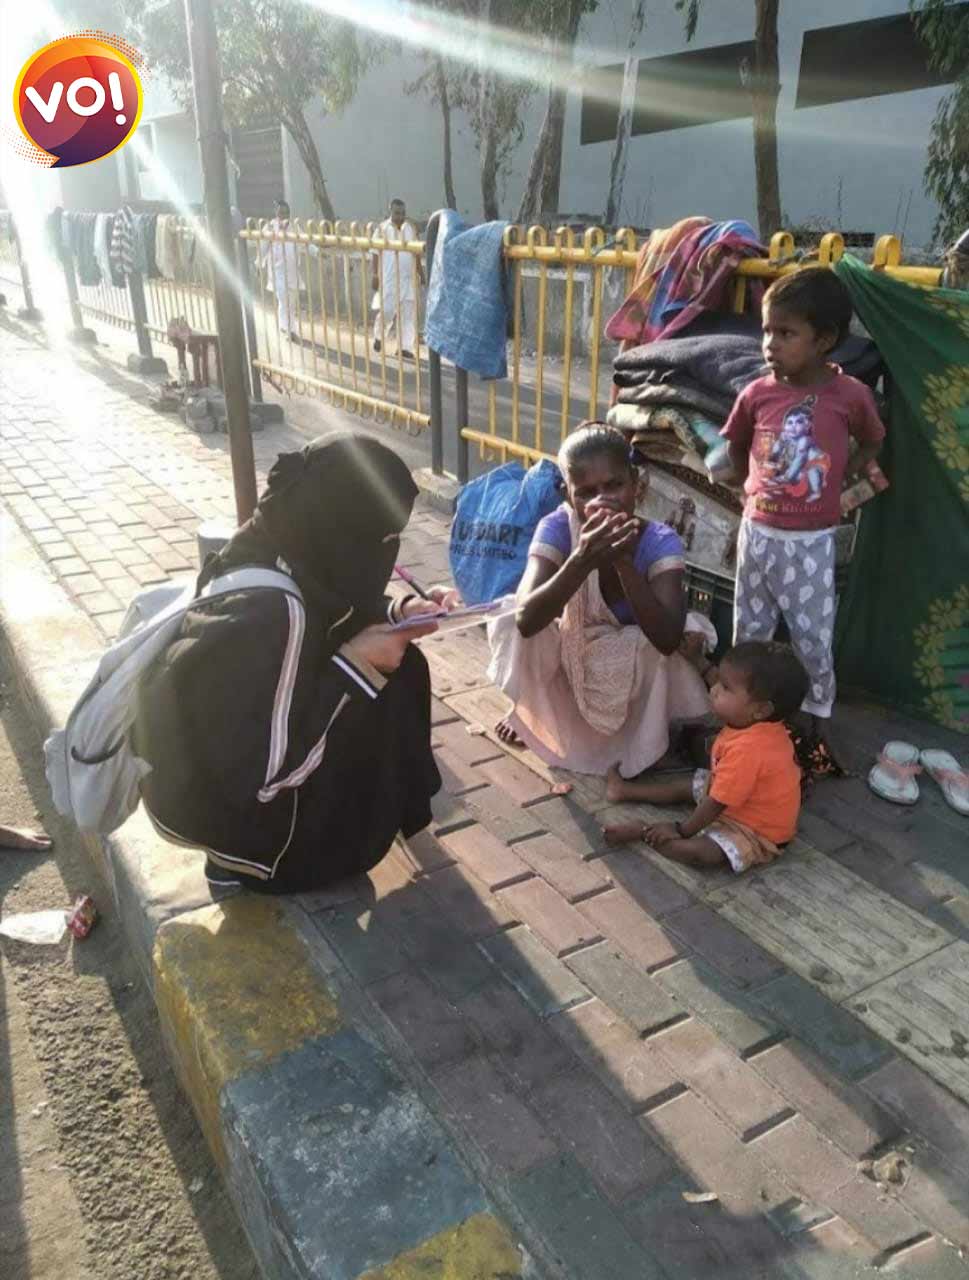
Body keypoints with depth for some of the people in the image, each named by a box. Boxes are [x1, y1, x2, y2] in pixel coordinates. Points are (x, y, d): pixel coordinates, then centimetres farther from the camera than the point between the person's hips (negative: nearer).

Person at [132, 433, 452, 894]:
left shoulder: (267, 550, -10)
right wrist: (357, 665, -25)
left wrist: (398, 614, -8)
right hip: (223, 801, -8)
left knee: (394, 665, 7)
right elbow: (267, 774, -30)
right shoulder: (273, 614, -36)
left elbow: (337, 618, 10)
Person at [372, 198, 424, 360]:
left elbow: (416, 254, 13)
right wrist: (374, 275, -11)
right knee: (386, 310, -5)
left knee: (408, 313, 2)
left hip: (408, 278, 4)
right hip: (388, 277, -4)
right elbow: (375, 253, -4)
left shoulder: (411, 229, 7)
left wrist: (421, 275, 12)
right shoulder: (382, 229, -4)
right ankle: (379, 336, 23)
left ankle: (404, 347, 8)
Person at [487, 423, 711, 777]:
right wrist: (581, 562, -53)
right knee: (509, 626, -28)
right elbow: (526, 619, -38)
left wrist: (623, 561, -46)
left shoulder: (660, 541, -23)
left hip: (634, 676, 0)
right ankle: (529, 714, 4)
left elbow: (668, 639, -37)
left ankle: (645, 744, -2)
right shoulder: (557, 527, -24)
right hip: (570, 665, 0)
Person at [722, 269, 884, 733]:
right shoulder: (757, 393, -7)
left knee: (813, 636, 8)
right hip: (758, 532, 2)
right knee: (749, 630, 16)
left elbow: (872, 444, 8)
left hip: (811, 541, -2)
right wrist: (753, 488, 8)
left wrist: (838, 479, 0)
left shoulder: (851, 395, -12)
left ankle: (817, 710, 29)